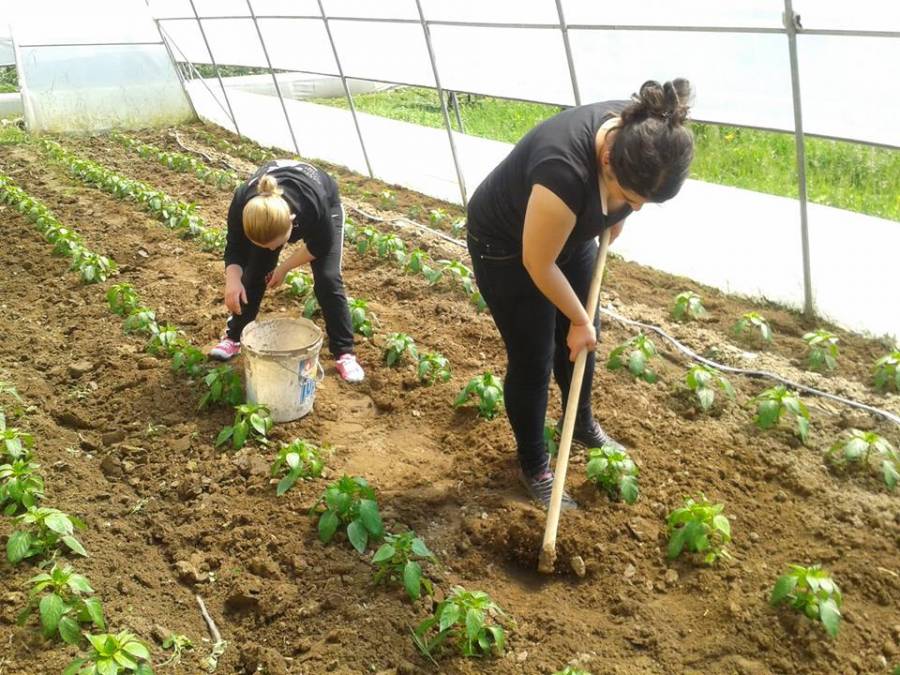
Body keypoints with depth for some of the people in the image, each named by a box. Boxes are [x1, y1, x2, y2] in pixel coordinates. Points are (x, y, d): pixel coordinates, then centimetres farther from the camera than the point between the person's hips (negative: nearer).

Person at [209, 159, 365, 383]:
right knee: (254, 274, -4)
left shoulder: (314, 203, -46)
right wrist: (233, 278, -38)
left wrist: (284, 268, -19)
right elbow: (235, 248, -20)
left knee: (328, 279, -14)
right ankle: (233, 338, 16)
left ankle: (344, 353, -4)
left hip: (327, 204, -2)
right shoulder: (242, 204, -38)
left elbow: (321, 246, -24)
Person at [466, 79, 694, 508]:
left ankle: (582, 425, 43)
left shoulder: (638, 132, -25)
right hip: (508, 248, -6)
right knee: (532, 360, 3)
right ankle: (533, 468, 22)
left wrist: (616, 214, 5)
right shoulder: (566, 171, -43)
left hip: (570, 232, 7)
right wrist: (578, 320, -15)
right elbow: (538, 264, -28)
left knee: (582, 342, 18)